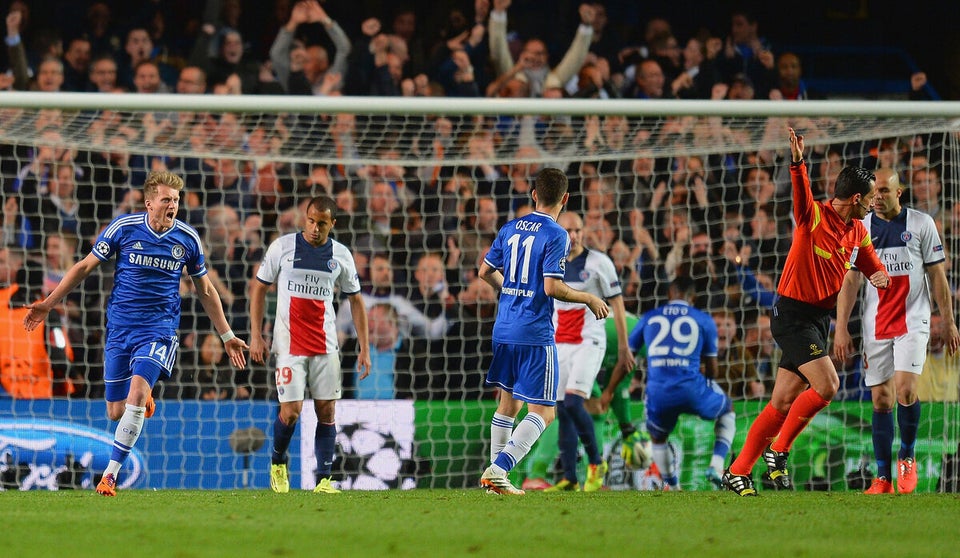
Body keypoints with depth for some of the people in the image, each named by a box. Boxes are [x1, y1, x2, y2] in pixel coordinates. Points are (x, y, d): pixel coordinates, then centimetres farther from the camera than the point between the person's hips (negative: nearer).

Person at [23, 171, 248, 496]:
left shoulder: (187, 238, 1)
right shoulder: (123, 228, -4)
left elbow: (205, 289, 15)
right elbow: (85, 267, 6)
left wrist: (227, 337, 17)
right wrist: (48, 305, 2)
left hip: (159, 330, -1)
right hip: (119, 330, 1)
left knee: (136, 394, -23)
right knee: (116, 412, 3)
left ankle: (110, 474, -17)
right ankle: (145, 398, 41)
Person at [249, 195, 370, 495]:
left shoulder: (341, 255, 5)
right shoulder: (283, 246, -1)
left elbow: (356, 301, 12)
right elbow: (259, 288, 6)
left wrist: (364, 347, 6)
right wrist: (256, 335, 0)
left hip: (325, 345, 2)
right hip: (289, 343, -2)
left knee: (327, 411, -1)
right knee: (290, 411, -9)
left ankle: (324, 479, 3)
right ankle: (277, 463, 18)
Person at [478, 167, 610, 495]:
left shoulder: (510, 229, 9)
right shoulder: (556, 235, -12)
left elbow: (486, 272, 16)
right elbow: (552, 287, -19)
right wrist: (589, 299, -5)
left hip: (504, 330, 7)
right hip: (536, 334, -7)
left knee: (508, 404, 18)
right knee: (543, 413, -3)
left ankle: (496, 478, 16)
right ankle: (498, 469, -19)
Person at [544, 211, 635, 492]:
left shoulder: (598, 263, -4)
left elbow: (617, 305, 1)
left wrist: (623, 347, 1)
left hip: (589, 343, -5)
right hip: (559, 345, 5)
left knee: (573, 403, -20)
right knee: (562, 411, 1)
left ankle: (596, 463, -3)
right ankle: (569, 478, 5)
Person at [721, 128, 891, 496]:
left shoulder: (858, 232, 11)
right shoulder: (814, 217, -12)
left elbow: (874, 270, 19)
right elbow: (801, 192, -32)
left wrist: (882, 277, -6)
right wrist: (798, 163, -52)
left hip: (818, 320, 8)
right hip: (793, 316, -8)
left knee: (783, 403, 5)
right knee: (826, 385, -19)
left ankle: (738, 472, 10)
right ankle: (778, 451, -5)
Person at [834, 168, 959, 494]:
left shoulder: (921, 224, 1)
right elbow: (850, 281, 4)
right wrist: (841, 329, -3)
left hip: (913, 322, -2)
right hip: (876, 328, 2)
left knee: (905, 390, -18)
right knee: (881, 401, 1)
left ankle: (907, 456, 6)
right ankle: (883, 479, 6)